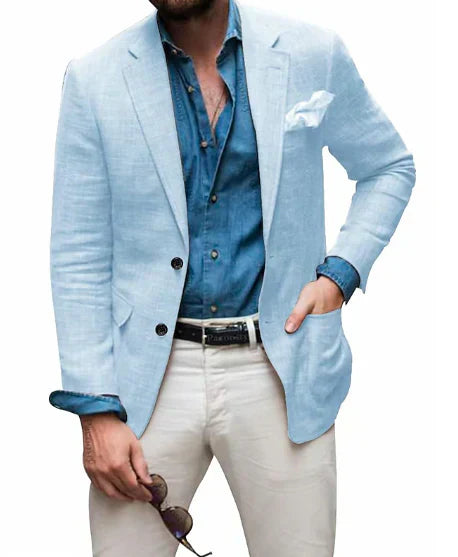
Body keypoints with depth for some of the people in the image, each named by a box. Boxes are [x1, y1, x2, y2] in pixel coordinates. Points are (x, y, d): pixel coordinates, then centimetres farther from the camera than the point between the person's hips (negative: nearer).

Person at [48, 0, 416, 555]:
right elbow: (78, 257, -2)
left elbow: (389, 166, 15)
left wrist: (341, 273, -1)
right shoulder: (94, 78, -2)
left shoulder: (313, 54, 0)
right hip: (150, 375, 0)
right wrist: (96, 410, -7)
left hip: (277, 370, 1)